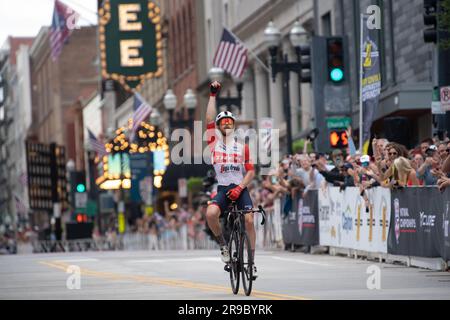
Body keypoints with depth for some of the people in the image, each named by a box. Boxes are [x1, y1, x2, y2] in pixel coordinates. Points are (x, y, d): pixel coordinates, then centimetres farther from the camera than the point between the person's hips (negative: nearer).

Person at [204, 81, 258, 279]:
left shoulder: (242, 147, 12)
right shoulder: (214, 142, 10)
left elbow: (250, 172, 8)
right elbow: (209, 119, -3)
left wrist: (240, 187, -9)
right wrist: (213, 95, -4)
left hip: (240, 189, 1)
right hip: (222, 188, -1)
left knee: (249, 220, -16)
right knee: (211, 214, -29)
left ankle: (252, 261, -3)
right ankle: (223, 245, -4)